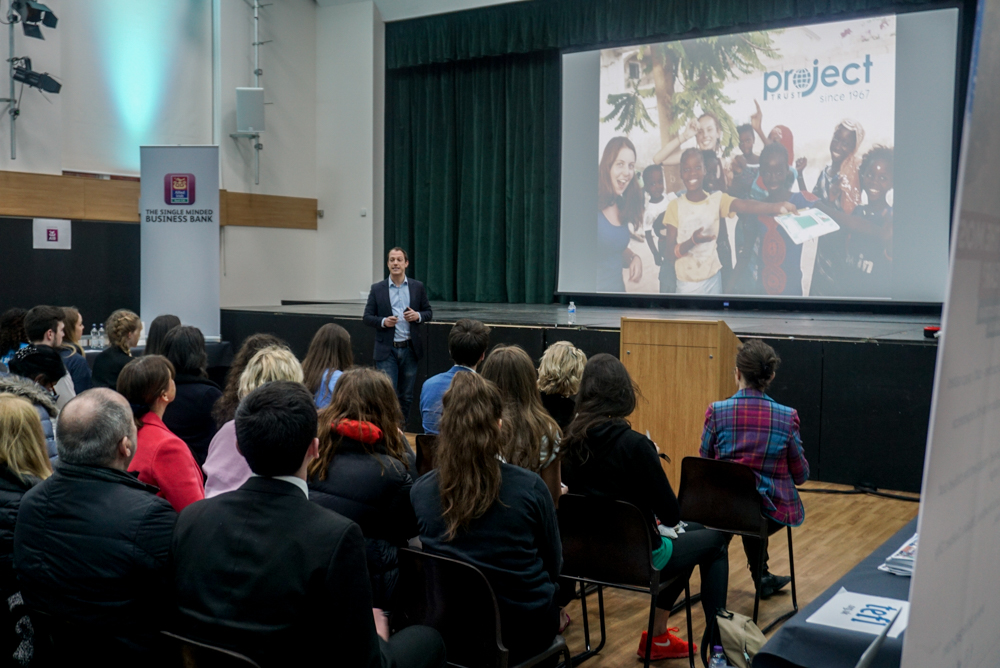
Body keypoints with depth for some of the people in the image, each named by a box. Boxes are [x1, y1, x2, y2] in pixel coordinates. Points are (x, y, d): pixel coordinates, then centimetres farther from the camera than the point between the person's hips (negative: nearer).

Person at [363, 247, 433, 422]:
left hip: (410, 349, 2)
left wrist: (418, 316, -12)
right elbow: (367, 317, 3)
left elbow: (429, 313, 10)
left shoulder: (418, 287, 5)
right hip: (387, 350, -2)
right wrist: (383, 321, -16)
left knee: (406, 396, 9)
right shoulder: (377, 289, 2)